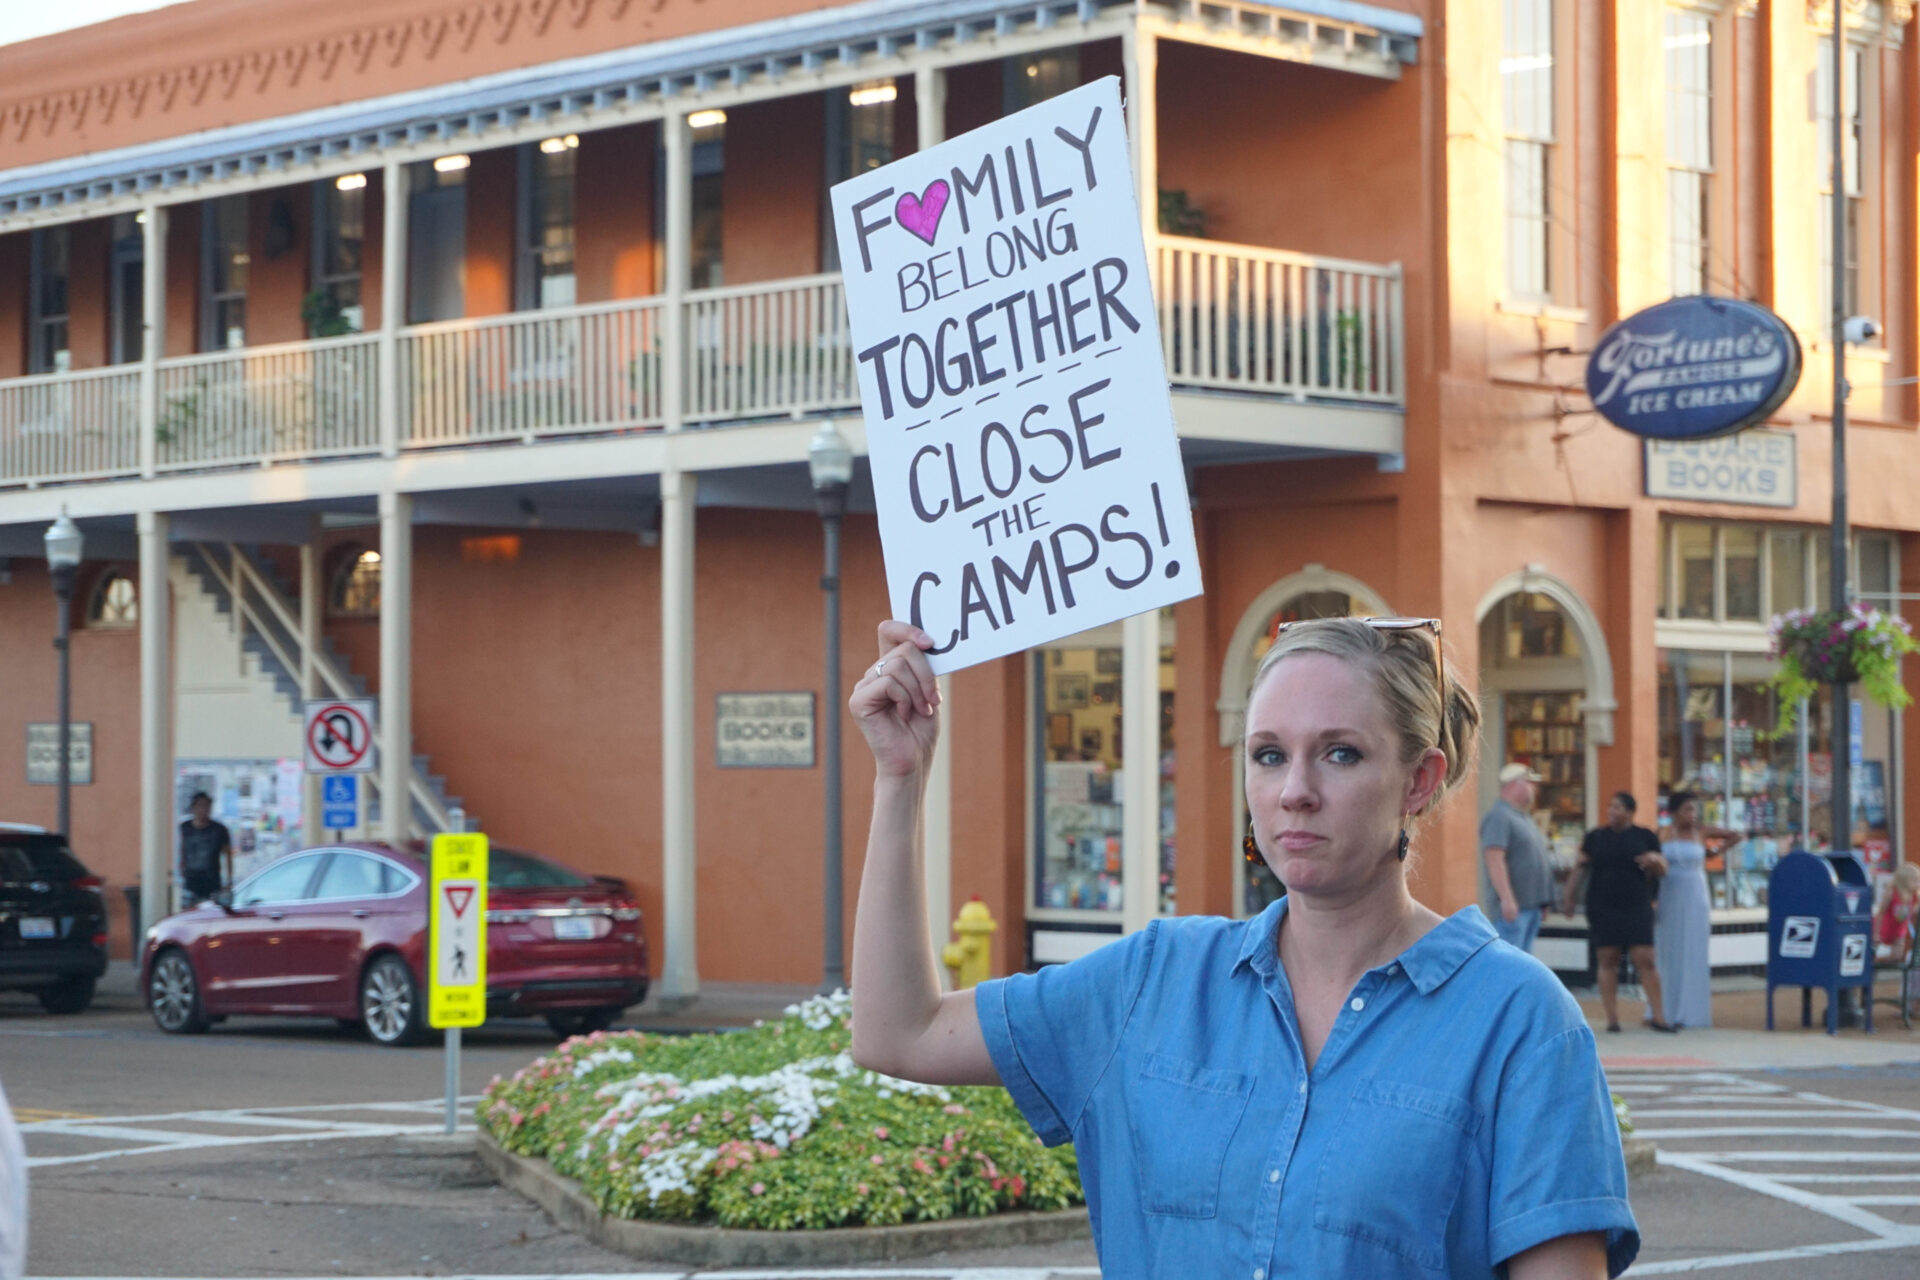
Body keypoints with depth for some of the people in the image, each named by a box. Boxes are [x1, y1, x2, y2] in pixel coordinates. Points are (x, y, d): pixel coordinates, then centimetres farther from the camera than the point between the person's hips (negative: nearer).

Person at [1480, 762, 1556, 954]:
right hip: (1512, 907, -10)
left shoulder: (1525, 818, 21)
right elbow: (1494, 860, -21)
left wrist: (1542, 902, 25)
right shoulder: (1499, 817, -12)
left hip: (1532, 906, 10)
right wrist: (1507, 898, -26)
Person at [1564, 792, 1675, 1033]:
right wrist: (1571, 898, 5)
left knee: (1645, 959, -6)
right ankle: (1612, 1017, 5)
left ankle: (1657, 1015, -1)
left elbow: (1662, 871, 9)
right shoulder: (1595, 837, 8)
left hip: (1636, 908, -1)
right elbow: (1580, 869, 11)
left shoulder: (1645, 837, 7)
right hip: (1602, 909, 1)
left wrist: (1655, 861, -13)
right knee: (1607, 961, 1)